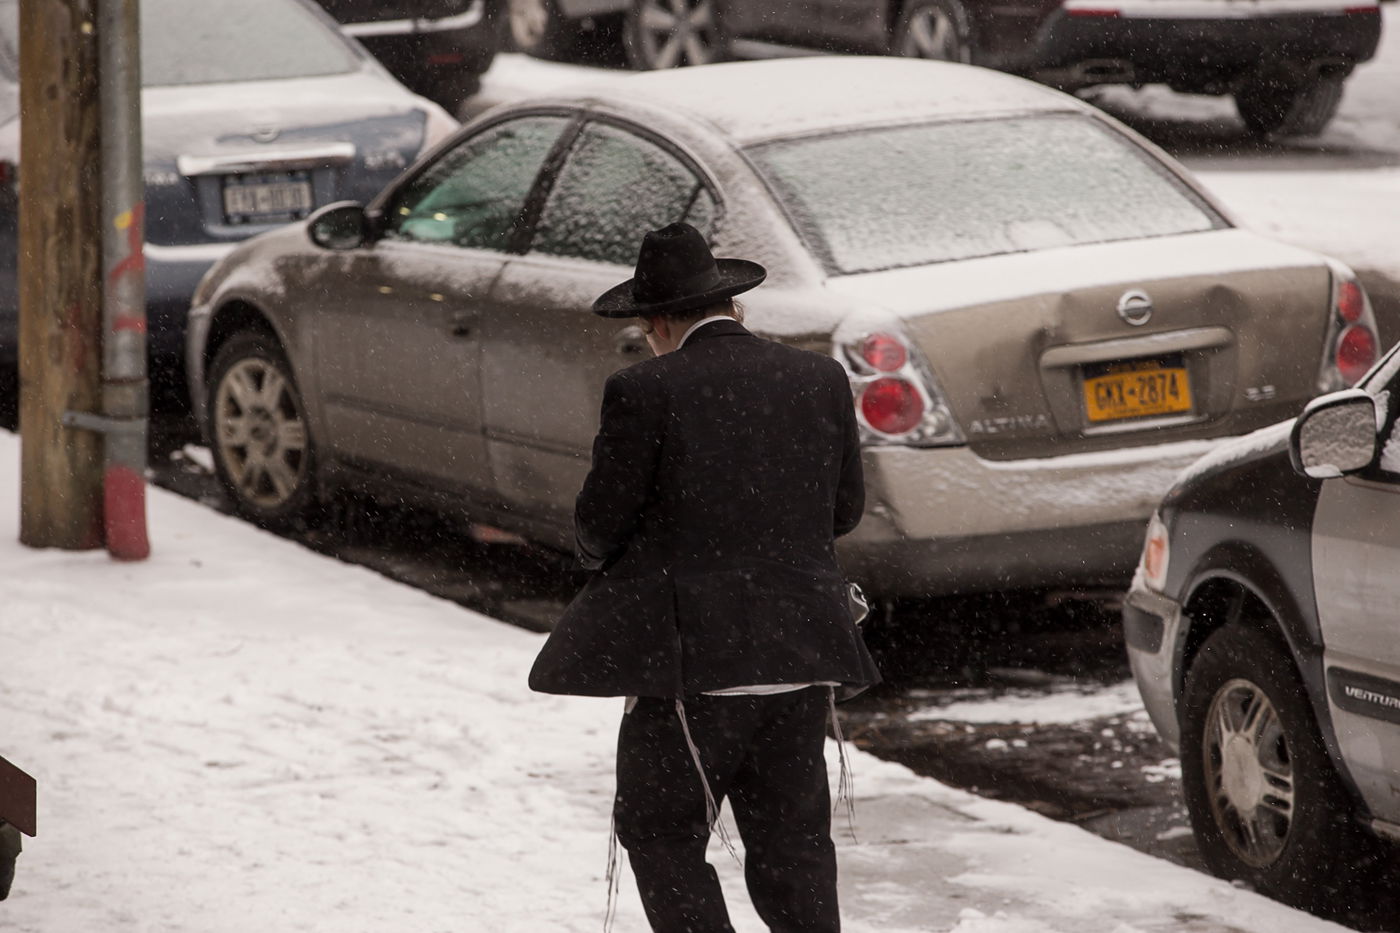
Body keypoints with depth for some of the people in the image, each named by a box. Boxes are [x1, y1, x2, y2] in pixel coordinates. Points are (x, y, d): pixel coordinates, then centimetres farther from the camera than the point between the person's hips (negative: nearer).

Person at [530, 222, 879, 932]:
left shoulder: (644, 394, -10)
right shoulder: (821, 380, 5)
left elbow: (599, 526, -6)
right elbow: (845, 508, 13)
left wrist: (602, 556, 17)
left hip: (694, 660, -5)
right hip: (802, 658, 5)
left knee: (663, 837, 6)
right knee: (792, 843, 13)